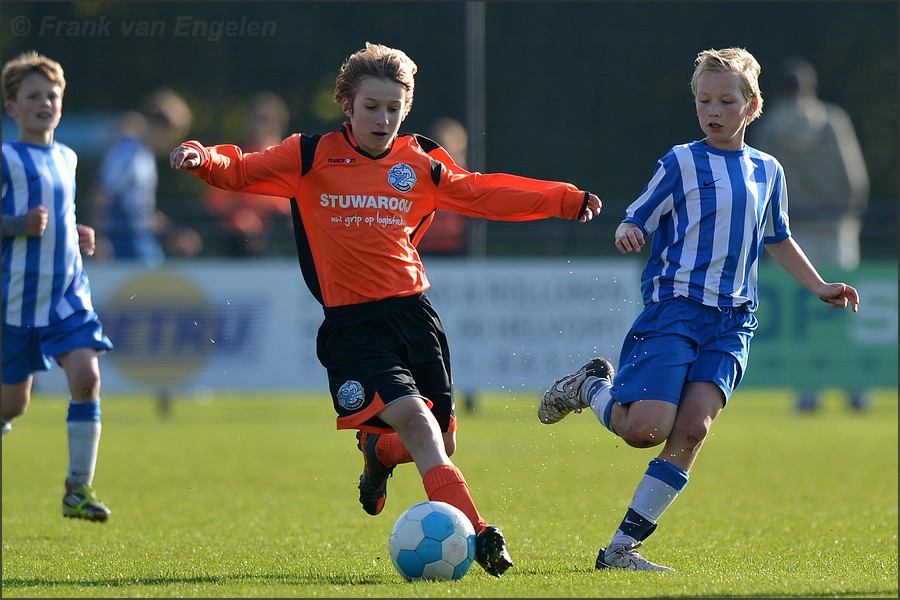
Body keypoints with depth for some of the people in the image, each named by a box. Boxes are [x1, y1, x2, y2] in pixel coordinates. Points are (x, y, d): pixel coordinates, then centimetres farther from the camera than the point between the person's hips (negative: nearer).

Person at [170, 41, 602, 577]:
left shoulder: (421, 164, 10)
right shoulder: (313, 157, 0)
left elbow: (483, 193, 19)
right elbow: (243, 171, 0)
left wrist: (564, 200, 16)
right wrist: (203, 159, -21)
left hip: (413, 311, 4)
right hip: (352, 325, -4)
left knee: (442, 442, 5)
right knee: (414, 419, -23)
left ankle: (378, 451, 40)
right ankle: (473, 533, -29)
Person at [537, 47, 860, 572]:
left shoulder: (768, 171, 15)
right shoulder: (681, 163, 1)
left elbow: (778, 240, 30)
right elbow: (636, 220, 0)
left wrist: (820, 287, 24)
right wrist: (627, 234, -23)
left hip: (732, 320, 4)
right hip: (675, 307, -4)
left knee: (693, 430, -14)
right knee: (646, 428, -16)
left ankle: (621, 548, -10)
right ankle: (592, 387, 18)